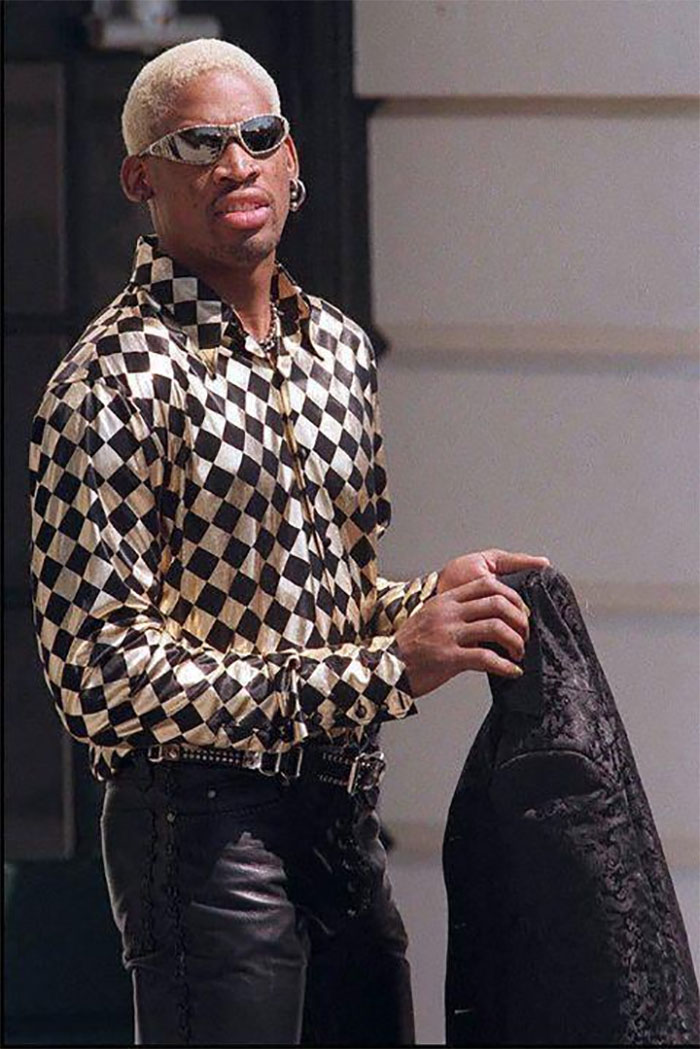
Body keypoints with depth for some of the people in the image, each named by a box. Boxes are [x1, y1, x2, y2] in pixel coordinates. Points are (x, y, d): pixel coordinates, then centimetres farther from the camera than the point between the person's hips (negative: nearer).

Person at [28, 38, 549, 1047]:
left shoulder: (338, 346, 13)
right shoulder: (113, 379, -12)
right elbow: (100, 670, -19)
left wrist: (432, 601, 0)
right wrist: (386, 669, -21)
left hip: (341, 808, 8)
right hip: (206, 823, -7)